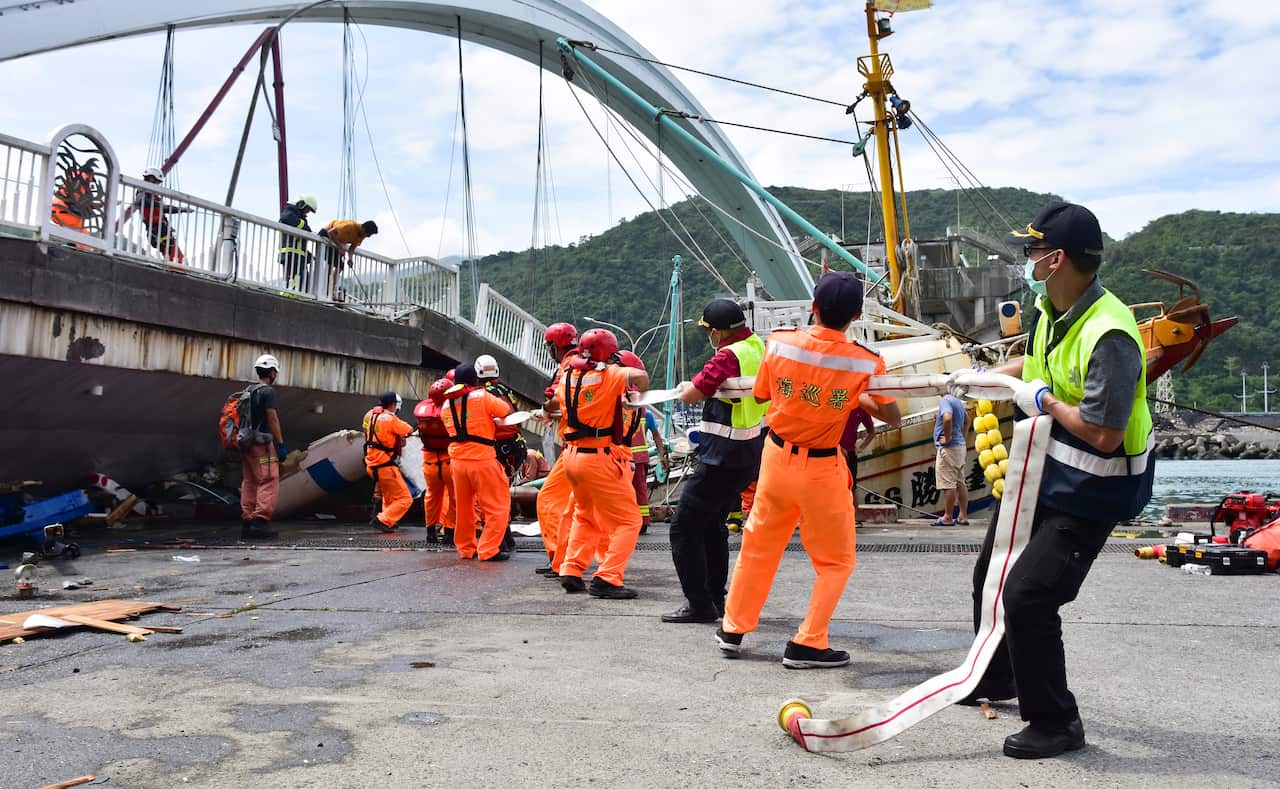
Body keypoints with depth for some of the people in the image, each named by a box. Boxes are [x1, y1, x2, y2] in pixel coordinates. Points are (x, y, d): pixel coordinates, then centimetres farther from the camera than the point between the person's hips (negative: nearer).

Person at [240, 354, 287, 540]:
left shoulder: (249, 392, 16)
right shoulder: (267, 391, -8)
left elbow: (246, 419, 18)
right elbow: (272, 419, -12)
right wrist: (281, 444, -9)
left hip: (247, 442, 9)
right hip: (263, 443, -9)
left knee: (249, 483, 10)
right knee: (269, 483, -8)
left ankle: (247, 523, 11)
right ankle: (261, 521, -14)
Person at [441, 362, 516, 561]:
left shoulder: (446, 405, 11)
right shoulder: (482, 396, -7)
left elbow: (460, 430, 14)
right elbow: (509, 412, -1)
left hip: (458, 460, 6)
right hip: (482, 460, -6)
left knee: (463, 506, 19)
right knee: (498, 505, 3)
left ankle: (465, 548, 25)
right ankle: (488, 550, -2)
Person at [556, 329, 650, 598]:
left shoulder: (568, 377, 9)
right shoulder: (609, 375, -10)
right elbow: (640, 376, -27)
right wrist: (639, 394, -7)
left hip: (572, 455, 7)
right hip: (600, 458, -7)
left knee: (586, 517, 27)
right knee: (628, 521, 3)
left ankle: (571, 572, 22)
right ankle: (606, 580, -7)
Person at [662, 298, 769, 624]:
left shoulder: (729, 356, -21)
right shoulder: (757, 344, 6)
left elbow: (691, 395, -19)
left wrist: (686, 387, 4)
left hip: (724, 457, -10)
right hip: (751, 453, 10)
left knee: (684, 529, -2)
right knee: (712, 524, 22)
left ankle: (699, 604, 1)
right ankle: (716, 598, 28)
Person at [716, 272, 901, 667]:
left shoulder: (780, 342, -11)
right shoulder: (866, 362, -16)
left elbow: (760, 395, 4)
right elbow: (892, 417, -5)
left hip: (777, 456, 3)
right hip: (822, 469, -3)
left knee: (758, 546, 20)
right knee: (835, 560, 16)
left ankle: (733, 630, 31)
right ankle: (807, 644, 13)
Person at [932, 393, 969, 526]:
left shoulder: (946, 400, -15)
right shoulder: (958, 401, 15)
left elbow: (947, 418, -32)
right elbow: (967, 421, 29)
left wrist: (947, 438, -21)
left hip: (949, 447, -9)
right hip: (960, 445, 9)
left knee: (948, 484, -6)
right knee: (960, 482, 10)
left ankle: (947, 517, -3)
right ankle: (963, 516, 13)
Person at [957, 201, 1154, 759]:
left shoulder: (1108, 335, -31)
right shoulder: (1049, 307, -2)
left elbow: (1102, 433, -33)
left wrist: (1044, 401, -21)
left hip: (1088, 491, -10)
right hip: (1039, 472, 10)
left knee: (1028, 597, -16)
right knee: (991, 576, 21)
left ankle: (1055, 723, 6)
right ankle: (995, 680, 44)